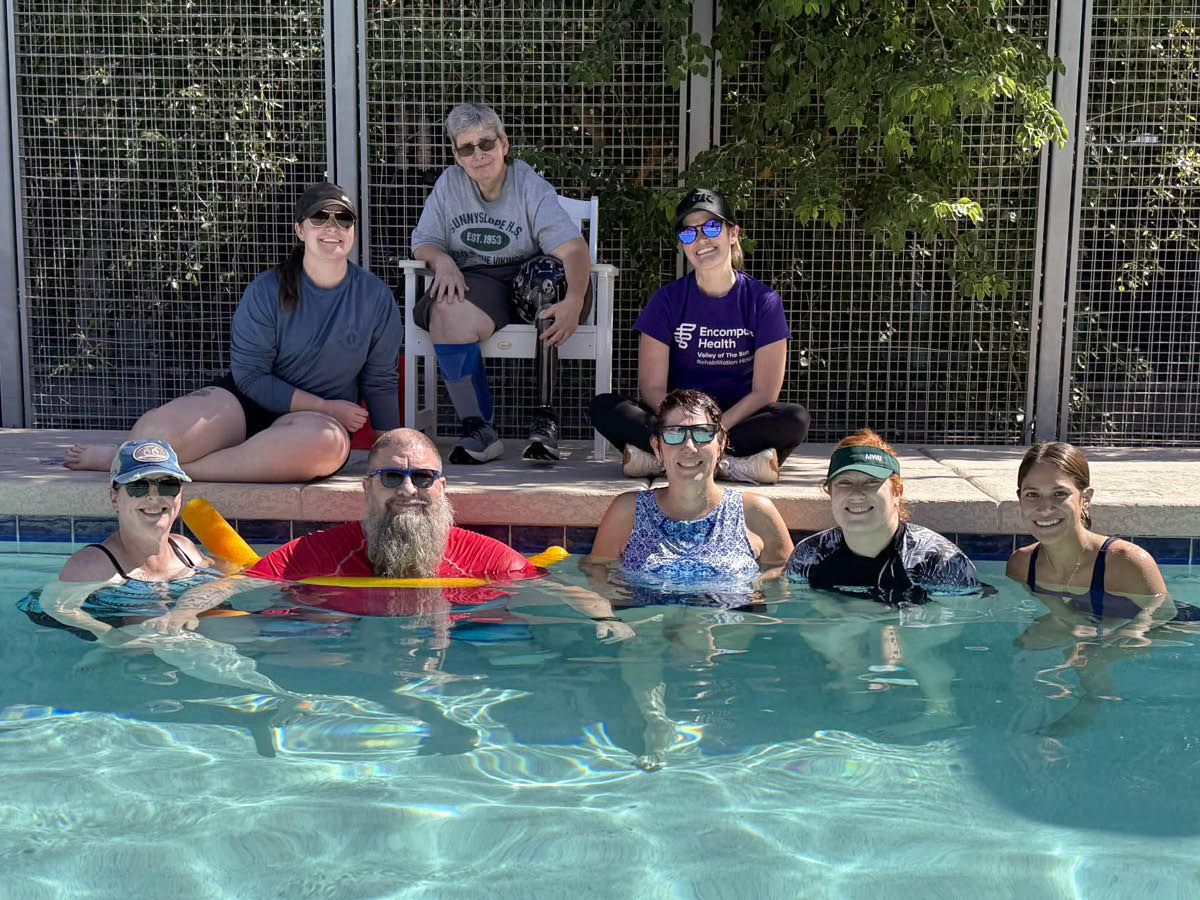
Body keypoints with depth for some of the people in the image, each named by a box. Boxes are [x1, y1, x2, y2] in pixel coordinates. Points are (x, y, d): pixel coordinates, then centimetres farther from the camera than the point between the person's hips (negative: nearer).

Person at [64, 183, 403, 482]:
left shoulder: (376, 298, -1)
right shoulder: (267, 291, -6)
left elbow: (380, 384, 7)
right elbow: (250, 376, -7)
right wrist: (324, 407, -11)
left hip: (317, 420, 1)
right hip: (249, 401, -1)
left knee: (328, 442, -40)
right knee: (154, 433, -32)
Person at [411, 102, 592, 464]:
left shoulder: (531, 187, -4)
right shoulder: (449, 183, 9)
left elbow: (573, 248, -17)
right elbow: (422, 243, 11)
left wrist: (574, 302, -36)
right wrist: (442, 260, -15)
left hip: (530, 287, -1)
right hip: (474, 283, 2)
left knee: (546, 273, -37)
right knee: (448, 314, -33)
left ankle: (545, 420, -33)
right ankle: (479, 430, -24)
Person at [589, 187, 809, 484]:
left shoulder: (763, 301, -2)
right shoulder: (667, 300, 1)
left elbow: (765, 392, -6)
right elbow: (652, 387, -4)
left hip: (739, 418, 0)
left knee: (796, 419, -31)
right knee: (603, 407, -23)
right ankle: (730, 464, -32)